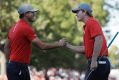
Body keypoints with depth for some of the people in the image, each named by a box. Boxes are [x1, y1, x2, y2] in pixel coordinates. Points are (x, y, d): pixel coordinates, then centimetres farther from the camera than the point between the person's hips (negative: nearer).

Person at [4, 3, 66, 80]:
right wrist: (58, 44, -7)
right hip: (18, 68, -10)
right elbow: (42, 45, -18)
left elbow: (6, 47, 17)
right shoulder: (26, 28, -16)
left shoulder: (15, 27, 13)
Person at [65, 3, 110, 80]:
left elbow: (99, 40, -21)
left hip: (98, 63, -10)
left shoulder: (92, 22, -7)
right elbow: (85, 49, 23)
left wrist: (94, 60, -24)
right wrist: (68, 45, 21)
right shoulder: (87, 26, 23)